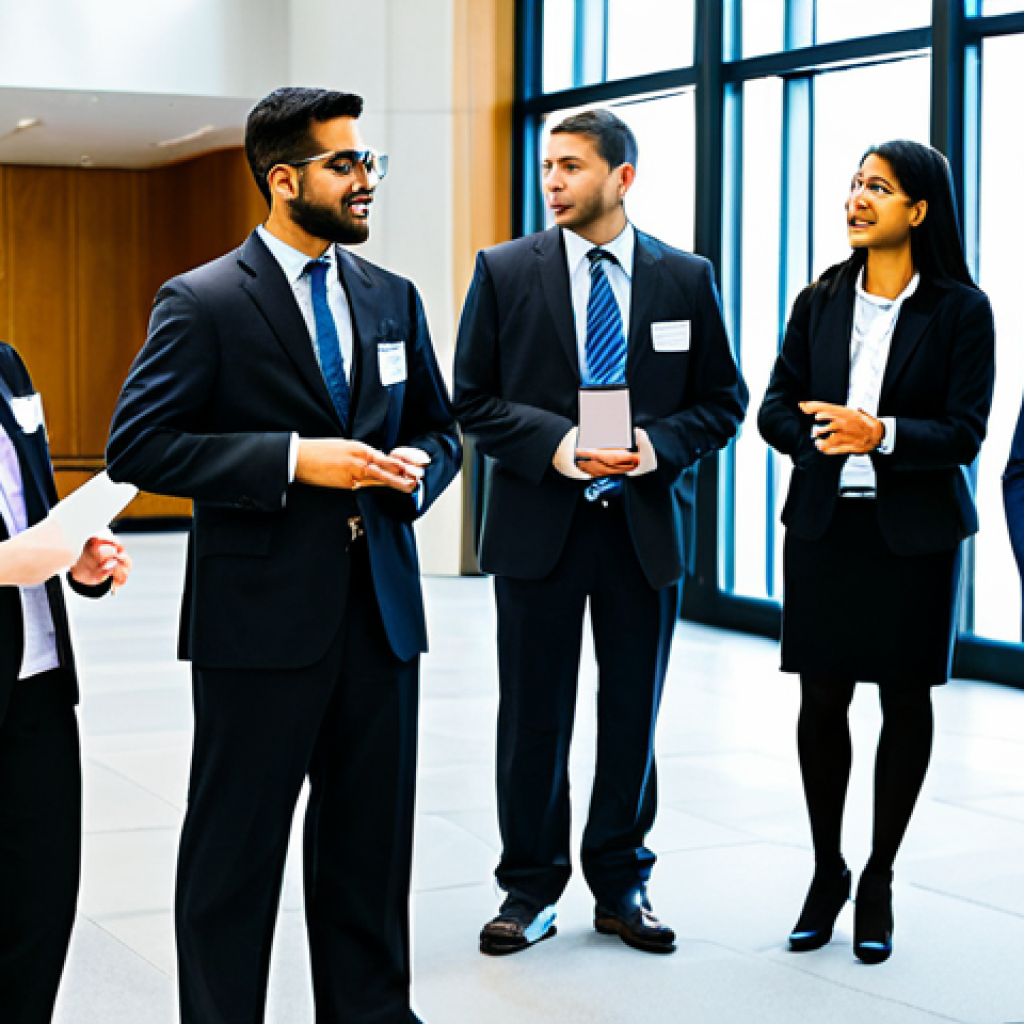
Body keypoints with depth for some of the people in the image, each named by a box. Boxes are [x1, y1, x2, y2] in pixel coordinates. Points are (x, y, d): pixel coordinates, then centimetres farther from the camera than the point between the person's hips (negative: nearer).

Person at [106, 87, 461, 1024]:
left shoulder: (392, 299, 12)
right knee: (236, 848, 4)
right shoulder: (202, 303, -6)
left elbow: (440, 429, 21)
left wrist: (418, 469, -4)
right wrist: (293, 460, -19)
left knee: (371, 840, 13)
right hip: (263, 620, -5)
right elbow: (138, 447, -13)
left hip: (382, 607, 6)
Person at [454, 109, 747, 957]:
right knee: (533, 719, 6)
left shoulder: (686, 280, 3)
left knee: (634, 717, 9)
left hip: (646, 526, 1)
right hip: (539, 526, -1)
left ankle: (621, 884, 23)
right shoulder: (505, 271, 1)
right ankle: (530, 890, 18)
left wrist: (660, 445, -13)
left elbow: (723, 401, 6)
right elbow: (475, 400, 0)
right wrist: (554, 444, -16)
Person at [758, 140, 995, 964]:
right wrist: (817, 433, -14)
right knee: (822, 699, 5)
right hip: (825, 525, 3)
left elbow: (965, 432, -9)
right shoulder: (819, 303, 8)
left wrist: (882, 434, -23)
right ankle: (827, 872, 21)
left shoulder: (960, 309, -3)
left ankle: (879, 882, 18)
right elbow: (775, 406, 6)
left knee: (906, 702, 5)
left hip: (913, 532, -3)